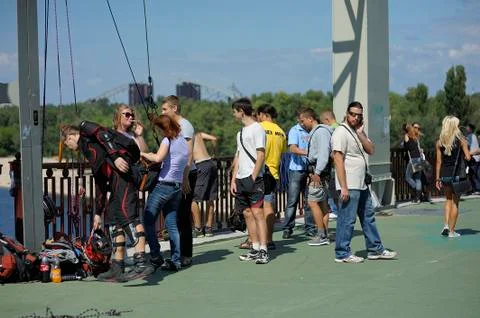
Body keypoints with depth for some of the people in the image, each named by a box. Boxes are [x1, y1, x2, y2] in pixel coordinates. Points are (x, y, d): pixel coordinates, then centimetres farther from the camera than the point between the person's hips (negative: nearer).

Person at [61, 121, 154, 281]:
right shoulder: (88, 148, 37)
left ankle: (142, 262, -31)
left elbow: (103, 134, -7)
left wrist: (115, 156, -21)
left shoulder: (85, 128, 15)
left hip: (120, 168, -10)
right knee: (114, 221, 10)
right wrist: (98, 212, 37)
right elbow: (100, 182, 37)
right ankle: (117, 269, 12)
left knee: (126, 214, -20)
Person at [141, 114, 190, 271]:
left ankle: (156, 257, -9)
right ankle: (176, 261, 4)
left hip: (164, 186, -8)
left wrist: (143, 154, -10)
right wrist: (185, 181, 34)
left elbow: (158, 158, -24)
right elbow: (186, 165, 23)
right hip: (177, 187, 8)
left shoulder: (168, 140, -9)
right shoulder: (184, 142, 15)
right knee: (172, 225, 8)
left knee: (148, 220, -3)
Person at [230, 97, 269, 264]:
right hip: (241, 179, 9)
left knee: (257, 212, -11)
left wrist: (253, 177, -17)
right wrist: (233, 179, 13)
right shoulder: (241, 132, 19)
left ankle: (263, 250, -12)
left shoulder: (257, 129, -6)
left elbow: (261, 155, -12)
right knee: (248, 214, 8)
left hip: (253, 178, -9)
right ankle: (255, 249, 12)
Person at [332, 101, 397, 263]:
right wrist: (344, 187, -22)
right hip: (350, 186, -9)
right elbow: (338, 160, -18)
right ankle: (342, 254, 3)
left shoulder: (359, 132, 16)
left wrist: (360, 133, -6)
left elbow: (371, 150, 5)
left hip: (362, 184, 10)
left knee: (368, 217, 15)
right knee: (347, 220, -4)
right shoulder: (341, 132, -12)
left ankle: (375, 249, 24)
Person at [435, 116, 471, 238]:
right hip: (458, 174, -3)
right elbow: (468, 157, -9)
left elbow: (438, 162, 3)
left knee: (448, 200, 21)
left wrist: (437, 178, 7)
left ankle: (446, 225, 6)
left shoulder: (439, 142, 2)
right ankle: (452, 231, 7)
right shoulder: (461, 140, -6)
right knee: (455, 202, 5)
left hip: (445, 175, 3)